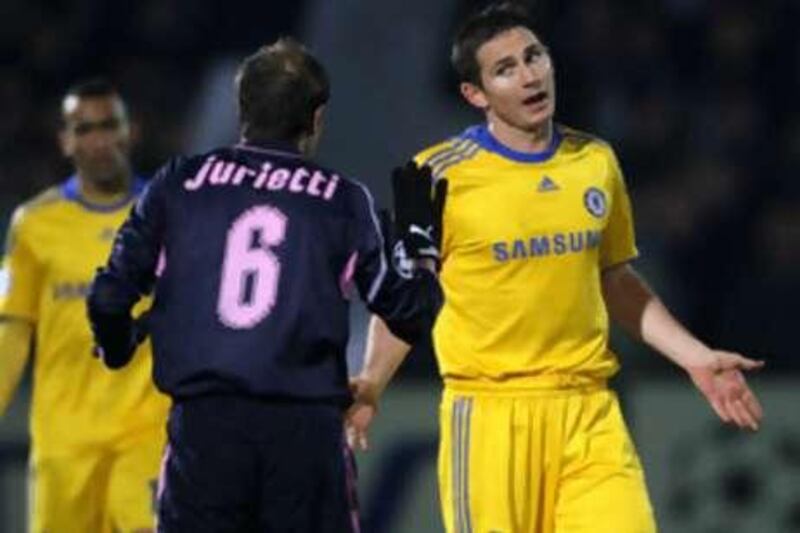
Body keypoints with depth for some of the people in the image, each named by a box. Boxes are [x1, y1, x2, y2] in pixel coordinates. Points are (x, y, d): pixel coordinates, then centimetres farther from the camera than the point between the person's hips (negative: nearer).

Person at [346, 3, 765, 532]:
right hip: (489, 412, -3)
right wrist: (371, 385, -11)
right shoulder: (441, 175, -3)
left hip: (589, 412, 4)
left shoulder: (595, 162, 10)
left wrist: (695, 357, 17)